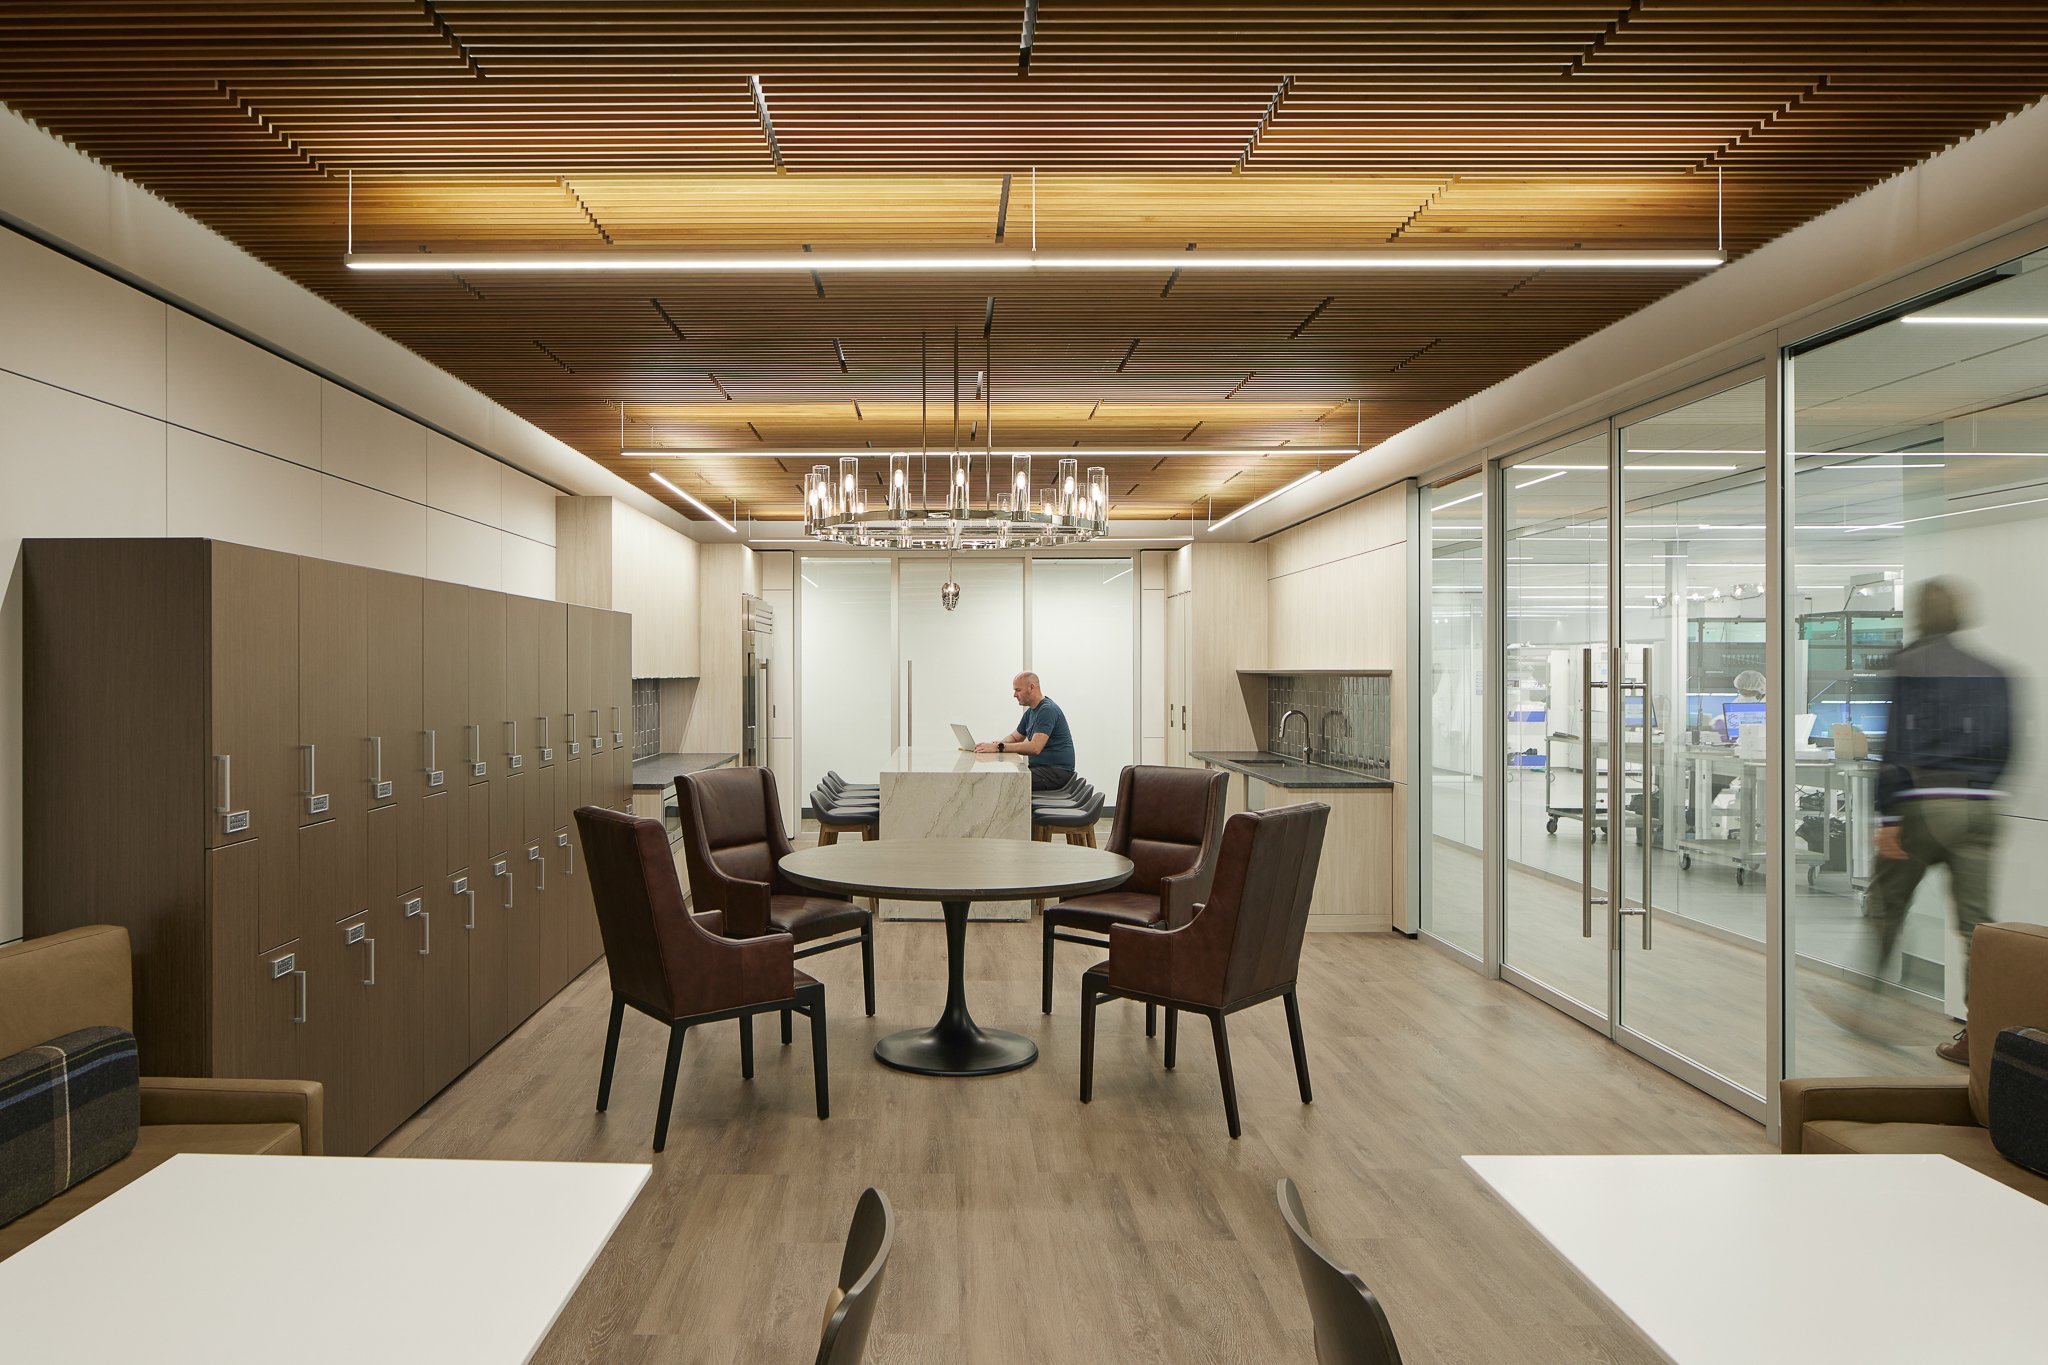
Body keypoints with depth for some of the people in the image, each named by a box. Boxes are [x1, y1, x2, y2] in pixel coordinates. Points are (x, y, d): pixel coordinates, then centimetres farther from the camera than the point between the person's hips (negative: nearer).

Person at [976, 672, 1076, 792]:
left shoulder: (1048, 710, -17)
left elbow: (1035, 747, -28)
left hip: (1057, 770, -10)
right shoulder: (1031, 711, 16)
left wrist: (999, 747, -30)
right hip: (1041, 767, 10)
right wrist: (995, 744, 0)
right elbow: (1014, 737, 23)